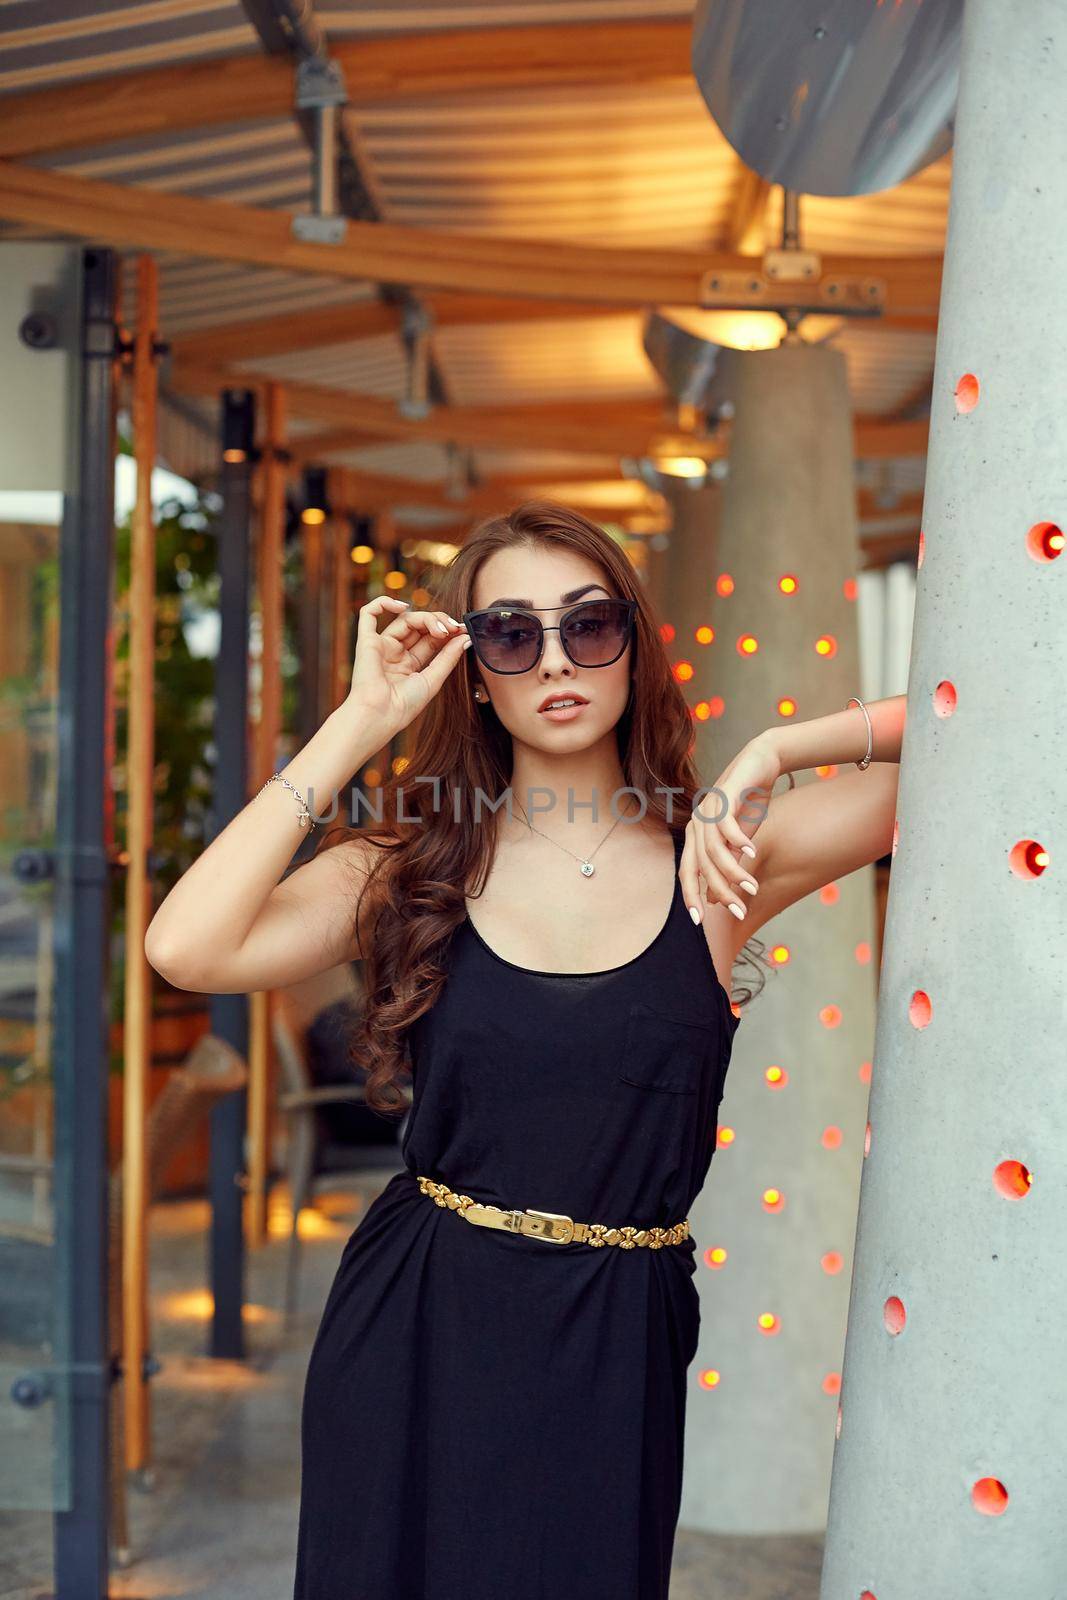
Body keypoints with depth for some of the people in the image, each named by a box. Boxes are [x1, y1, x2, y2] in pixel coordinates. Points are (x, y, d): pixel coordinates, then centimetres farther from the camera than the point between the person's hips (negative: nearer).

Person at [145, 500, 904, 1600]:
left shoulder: (718, 858, -4)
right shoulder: (411, 870, 0)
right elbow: (188, 948, -18)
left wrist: (771, 753, -17)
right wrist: (360, 722, -14)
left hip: (612, 1346, -1)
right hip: (409, 1339, 1)